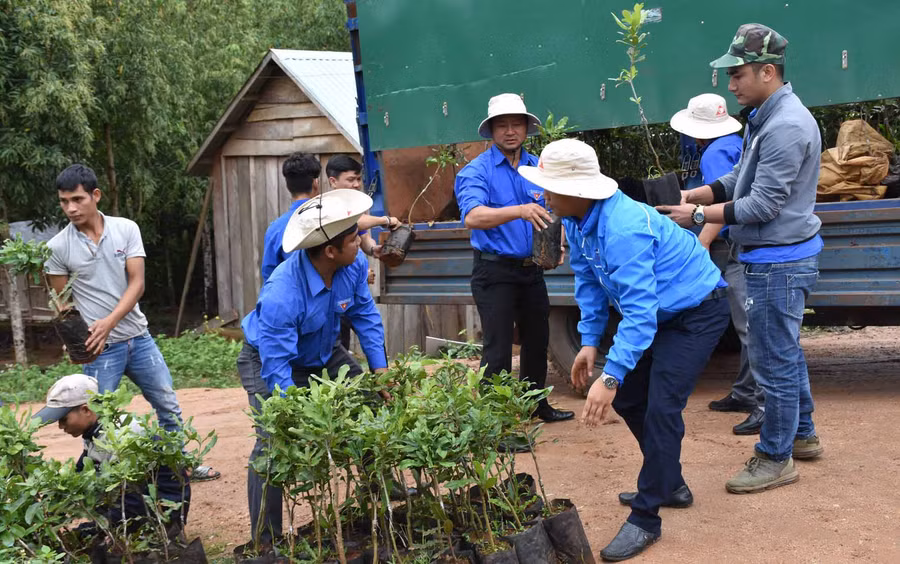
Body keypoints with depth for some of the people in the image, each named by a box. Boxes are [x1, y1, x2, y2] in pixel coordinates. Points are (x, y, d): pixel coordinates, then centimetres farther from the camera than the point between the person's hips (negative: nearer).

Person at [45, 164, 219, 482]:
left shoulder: (126, 229, -4)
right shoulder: (58, 247, -6)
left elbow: (136, 284, -8)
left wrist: (109, 322, -21)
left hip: (139, 338, 3)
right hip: (99, 348, -3)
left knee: (169, 407, 14)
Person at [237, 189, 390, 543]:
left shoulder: (354, 265, -21)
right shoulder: (282, 295, -41)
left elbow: (365, 315, -5)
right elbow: (276, 370, -37)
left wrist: (380, 369, -10)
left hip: (324, 355, 7)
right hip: (269, 360, -6)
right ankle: (265, 540, -7)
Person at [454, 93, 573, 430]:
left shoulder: (538, 168, 6)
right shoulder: (477, 171, -12)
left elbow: (551, 213, 12)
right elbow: (473, 216, -29)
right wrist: (519, 211, -44)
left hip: (531, 269, 7)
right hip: (495, 271, -6)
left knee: (537, 339, 20)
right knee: (498, 347, -6)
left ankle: (537, 404, 39)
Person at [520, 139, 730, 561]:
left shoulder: (622, 228, -35)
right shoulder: (577, 221, -6)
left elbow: (639, 310, -39)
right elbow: (589, 283, 6)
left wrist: (610, 376, -43)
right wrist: (589, 341, -3)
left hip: (697, 311, -10)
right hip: (658, 312, 10)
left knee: (661, 408, -16)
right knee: (627, 398, 12)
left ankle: (645, 519, -5)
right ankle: (669, 484, 30)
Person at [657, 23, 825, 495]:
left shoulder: (787, 126, -22)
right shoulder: (764, 118, 10)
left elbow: (763, 205, -23)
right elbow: (739, 181, 15)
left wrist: (697, 216, -17)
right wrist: (694, 195, 0)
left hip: (778, 263, -10)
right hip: (773, 258, 10)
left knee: (774, 359, -1)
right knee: (786, 351, 21)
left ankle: (776, 458, 10)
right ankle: (802, 434, 37)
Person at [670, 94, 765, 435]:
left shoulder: (715, 153, -10)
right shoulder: (738, 144, 18)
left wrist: (700, 246, -25)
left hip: (743, 246, -10)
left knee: (751, 327, -11)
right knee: (748, 324, 16)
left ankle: (766, 404, -12)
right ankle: (745, 393, 26)